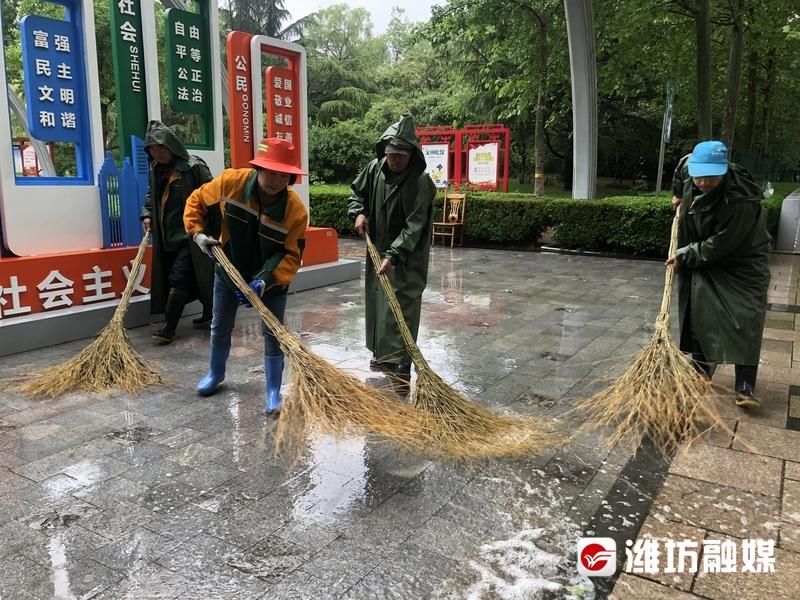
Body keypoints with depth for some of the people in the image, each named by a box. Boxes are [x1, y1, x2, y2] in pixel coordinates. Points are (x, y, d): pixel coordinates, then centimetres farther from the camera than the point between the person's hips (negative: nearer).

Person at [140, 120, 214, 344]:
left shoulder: (194, 167, -14)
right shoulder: (154, 169, 10)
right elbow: (151, 195, 24)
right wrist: (147, 215, 7)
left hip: (190, 236, -7)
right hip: (167, 237, 7)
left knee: (178, 279, -9)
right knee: (191, 279, 13)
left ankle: (169, 327, -3)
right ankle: (209, 314, 29)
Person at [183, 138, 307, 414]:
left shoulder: (295, 210, -27)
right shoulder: (230, 182, -21)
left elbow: (291, 255, -24)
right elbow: (196, 202, -4)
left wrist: (265, 280, -35)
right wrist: (198, 233, -15)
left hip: (272, 278, -2)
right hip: (228, 269, 3)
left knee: (273, 334, 0)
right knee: (220, 327, 18)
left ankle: (273, 391, 16)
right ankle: (215, 373, 44)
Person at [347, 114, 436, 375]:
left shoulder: (420, 181, -20)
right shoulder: (375, 168, -2)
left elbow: (414, 226, -23)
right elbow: (357, 192, 15)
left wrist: (393, 256, -30)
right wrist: (359, 212, -5)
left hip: (407, 258, -6)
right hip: (378, 250, 6)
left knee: (401, 305, -9)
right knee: (377, 301, 13)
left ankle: (399, 362, -3)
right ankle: (383, 353, 28)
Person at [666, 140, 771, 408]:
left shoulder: (742, 200, -35)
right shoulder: (688, 165, -14)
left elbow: (718, 246, -29)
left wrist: (684, 256, -18)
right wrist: (678, 194, 22)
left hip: (742, 263, -6)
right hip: (702, 258, 6)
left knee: (745, 321, -13)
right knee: (698, 316, 6)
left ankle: (745, 388, -9)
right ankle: (701, 373, 20)